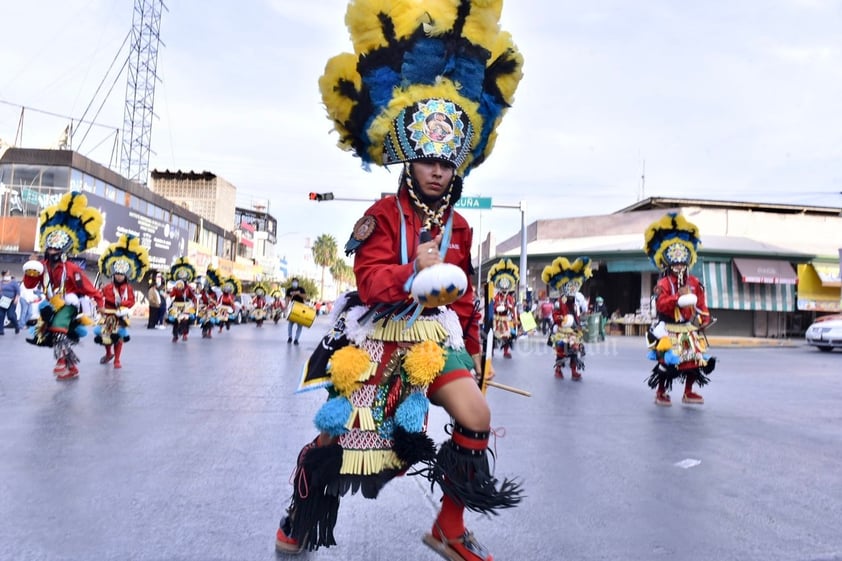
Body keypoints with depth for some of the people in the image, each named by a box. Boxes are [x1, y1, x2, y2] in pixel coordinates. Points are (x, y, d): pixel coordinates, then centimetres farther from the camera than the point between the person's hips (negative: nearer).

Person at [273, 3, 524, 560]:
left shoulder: (459, 227, 8)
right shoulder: (384, 214, -7)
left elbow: (463, 293, 16)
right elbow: (369, 280, -18)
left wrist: (471, 344, 19)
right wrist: (414, 272, -36)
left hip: (434, 336, 4)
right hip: (377, 334, -3)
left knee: (477, 419, -11)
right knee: (339, 430, 4)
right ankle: (300, 516, 33)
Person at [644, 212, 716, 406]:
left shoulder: (695, 283, 8)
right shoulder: (664, 284, -9)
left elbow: (701, 304, 11)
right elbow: (661, 305, -22)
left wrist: (705, 319, 0)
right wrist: (679, 297, -28)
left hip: (690, 330, 6)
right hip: (669, 331, -6)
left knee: (695, 360, 9)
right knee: (667, 361, -6)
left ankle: (688, 392, 24)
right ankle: (661, 393, 10)